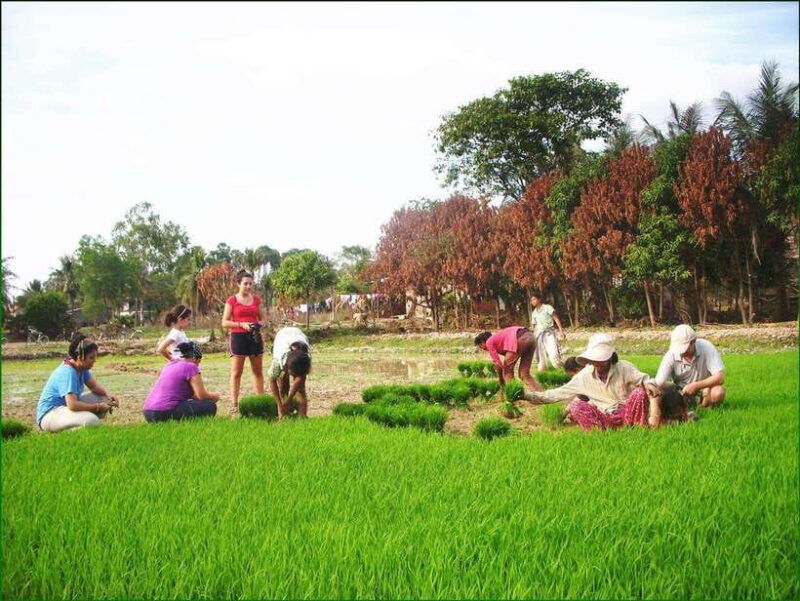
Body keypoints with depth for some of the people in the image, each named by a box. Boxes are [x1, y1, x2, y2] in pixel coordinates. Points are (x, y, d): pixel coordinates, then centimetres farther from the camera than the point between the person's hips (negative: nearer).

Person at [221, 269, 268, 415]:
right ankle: (234, 406, -2)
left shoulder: (256, 300, 9)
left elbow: (264, 318, 15)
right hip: (238, 337, -4)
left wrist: (259, 324, -7)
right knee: (236, 372, -3)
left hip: (255, 337, 4)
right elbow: (225, 322, -4)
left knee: (258, 371, 9)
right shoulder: (232, 301, -2)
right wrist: (241, 324, -17)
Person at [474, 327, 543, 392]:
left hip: (520, 338, -8)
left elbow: (498, 363, 9)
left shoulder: (489, 342, 13)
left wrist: (502, 383, 20)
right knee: (525, 374, 11)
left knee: (507, 369, 8)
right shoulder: (498, 338, 35)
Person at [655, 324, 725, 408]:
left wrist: (696, 385, -33)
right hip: (681, 392, 1)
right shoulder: (671, 355, -18)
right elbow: (659, 383, -19)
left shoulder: (706, 348, -21)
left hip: (704, 388, 0)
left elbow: (720, 378, -25)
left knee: (718, 392, -32)